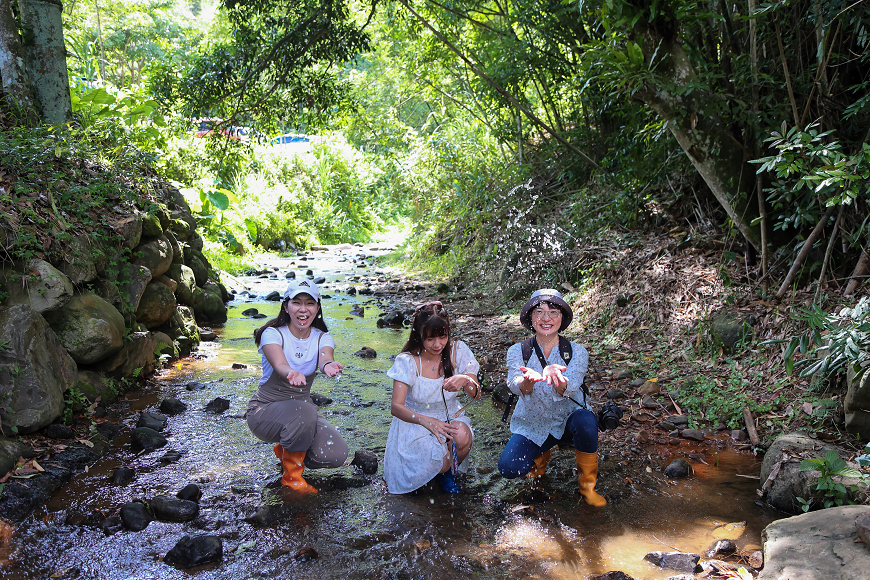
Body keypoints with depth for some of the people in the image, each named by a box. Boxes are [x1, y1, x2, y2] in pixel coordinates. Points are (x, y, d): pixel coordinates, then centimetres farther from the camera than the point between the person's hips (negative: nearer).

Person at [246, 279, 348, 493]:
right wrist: (291, 373, -58)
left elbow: (325, 358, -27)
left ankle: (286, 450, 12)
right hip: (265, 411, -4)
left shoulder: (322, 338, -2)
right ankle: (291, 476, -12)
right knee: (303, 411, -37)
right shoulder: (273, 334, -12)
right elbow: (280, 365, -33)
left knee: (336, 455, -20)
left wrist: (328, 365, -52)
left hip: (302, 410, 4)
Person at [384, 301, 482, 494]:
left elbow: (476, 395, -8)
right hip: (415, 423, -3)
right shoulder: (408, 361, -16)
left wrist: (465, 380, -33)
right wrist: (426, 421, -41)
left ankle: (448, 472, 2)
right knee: (438, 462, -29)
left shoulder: (457, 351, -9)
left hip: (450, 417, 3)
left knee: (462, 435, -31)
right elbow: (396, 407, -21)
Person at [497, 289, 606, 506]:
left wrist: (556, 377, -54)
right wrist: (529, 380, -53)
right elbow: (514, 385, -28)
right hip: (532, 425, 1)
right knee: (509, 468, -20)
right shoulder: (518, 351, -9)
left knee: (585, 422, -35)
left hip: (569, 418, -1)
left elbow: (570, 389, -29)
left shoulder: (577, 352, -11)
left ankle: (587, 486, -9)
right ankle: (541, 455, 17)